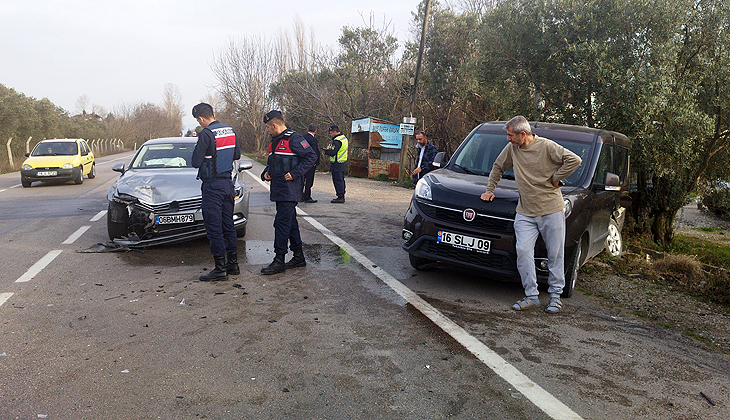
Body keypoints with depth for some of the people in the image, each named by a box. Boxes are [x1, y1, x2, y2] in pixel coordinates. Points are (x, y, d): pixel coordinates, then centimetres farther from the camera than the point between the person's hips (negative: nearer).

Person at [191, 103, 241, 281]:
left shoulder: (206, 134, -15)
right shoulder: (230, 131, 7)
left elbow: (195, 162, -14)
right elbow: (237, 155, 18)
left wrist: (203, 156, 6)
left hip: (212, 186, -8)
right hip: (228, 183, 8)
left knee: (214, 227, -2)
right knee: (228, 225, 14)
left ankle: (220, 268, 1)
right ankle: (233, 264, 21)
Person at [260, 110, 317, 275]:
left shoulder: (293, 138, -12)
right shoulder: (274, 141, 18)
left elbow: (311, 156, -15)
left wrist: (294, 173, -19)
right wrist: (266, 172, 11)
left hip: (289, 189, -9)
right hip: (279, 189, 10)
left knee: (282, 223, -9)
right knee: (291, 222, 13)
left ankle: (279, 260, -3)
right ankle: (298, 257, 21)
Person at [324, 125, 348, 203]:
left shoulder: (337, 141, -18)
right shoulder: (344, 137, 14)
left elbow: (332, 152, -22)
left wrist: (326, 151, -3)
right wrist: (330, 149, 10)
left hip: (337, 164, -10)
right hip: (343, 162, 10)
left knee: (337, 180, -6)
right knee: (341, 180, 14)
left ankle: (340, 197, -5)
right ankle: (342, 196, 19)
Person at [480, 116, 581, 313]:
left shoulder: (547, 147, -9)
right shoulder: (511, 148, 7)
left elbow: (574, 160, -11)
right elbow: (498, 167, 23)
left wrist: (555, 178, -7)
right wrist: (490, 190, 21)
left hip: (551, 210, -3)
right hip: (525, 212, 4)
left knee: (555, 254, 4)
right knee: (523, 251, -8)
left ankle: (555, 296, 18)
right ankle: (531, 296, 1)